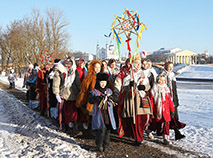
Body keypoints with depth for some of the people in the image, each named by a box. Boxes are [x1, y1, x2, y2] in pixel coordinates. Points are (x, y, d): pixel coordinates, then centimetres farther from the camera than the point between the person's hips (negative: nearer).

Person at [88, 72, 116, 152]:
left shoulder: (109, 91, 15)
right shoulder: (94, 92, 1)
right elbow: (91, 100, -15)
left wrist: (109, 97, -9)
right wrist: (100, 97, -23)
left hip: (108, 115, 4)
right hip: (99, 115, -4)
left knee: (108, 130, 5)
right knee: (101, 130, -9)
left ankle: (106, 145, 21)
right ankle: (99, 145, 9)